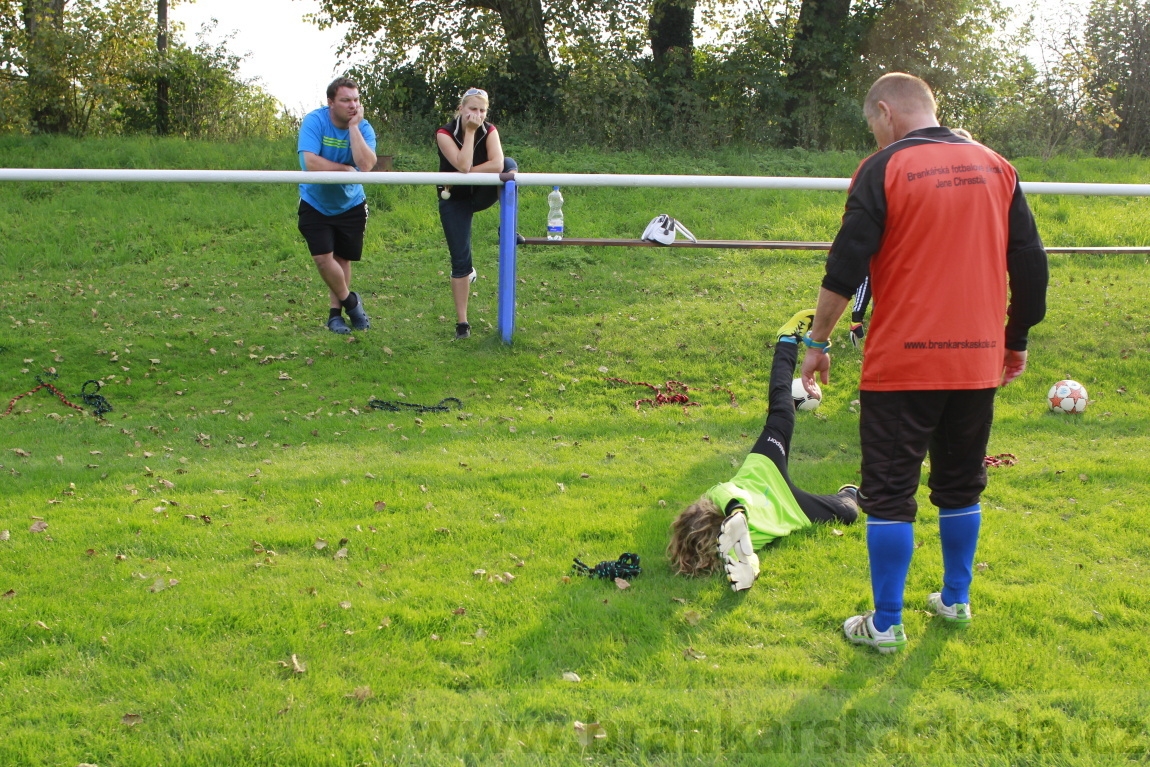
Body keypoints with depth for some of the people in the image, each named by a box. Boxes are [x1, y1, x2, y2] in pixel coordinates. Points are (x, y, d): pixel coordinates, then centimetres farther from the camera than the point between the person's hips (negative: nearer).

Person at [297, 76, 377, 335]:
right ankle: (350, 301, 11)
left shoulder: (364, 128, -13)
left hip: (350, 204, 2)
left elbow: (365, 165, -31)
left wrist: (353, 126, -29)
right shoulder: (314, 121, -19)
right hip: (315, 204, -2)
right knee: (323, 258, -12)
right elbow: (311, 162, -30)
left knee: (342, 258, 7)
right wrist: (346, 169, -22)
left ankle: (335, 312, 23)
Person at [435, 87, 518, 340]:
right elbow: (463, 165, -32)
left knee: (509, 164, -27)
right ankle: (462, 323, 3)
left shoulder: (489, 131, -10)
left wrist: (462, 175, -28)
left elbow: (497, 165, -27)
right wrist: (469, 132, -27)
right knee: (460, 260, -7)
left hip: (481, 195, 2)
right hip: (454, 201, -2)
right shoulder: (445, 134, -17)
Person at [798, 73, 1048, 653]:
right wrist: (1017, 341, 19)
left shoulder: (884, 169, -7)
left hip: (901, 365, -5)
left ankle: (884, 625, 8)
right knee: (960, 486, 20)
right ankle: (955, 600, 32)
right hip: (978, 361, 5)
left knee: (889, 495, 3)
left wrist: (817, 342, -2)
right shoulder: (996, 168, 7)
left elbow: (845, 268, -11)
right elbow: (1030, 265, 9)